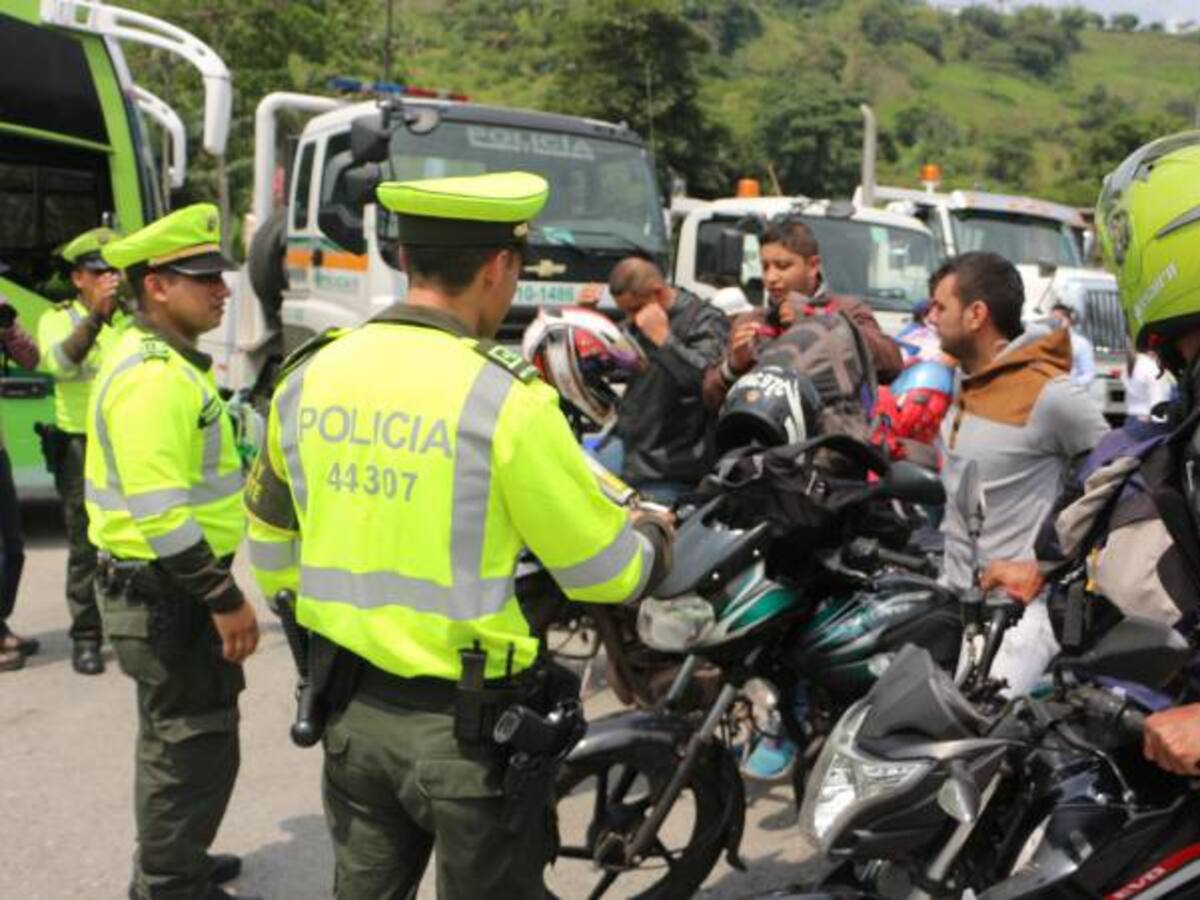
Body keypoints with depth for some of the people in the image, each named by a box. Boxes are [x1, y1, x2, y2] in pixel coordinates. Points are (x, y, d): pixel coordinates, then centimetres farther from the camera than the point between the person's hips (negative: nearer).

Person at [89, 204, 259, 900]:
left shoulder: (165, 360, 12)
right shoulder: (154, 376, -22)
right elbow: (161, 513, -28)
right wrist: (224, 598, -23)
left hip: (168, 585, 11)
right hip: (165, 592, -11)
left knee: (179, 732, 23)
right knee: (196, 744, 1)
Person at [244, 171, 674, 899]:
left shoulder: (308, 376, -2)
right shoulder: (505, 398, -20)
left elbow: (272, 558, 9)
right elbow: (604, 571, -10)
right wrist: (656, 540, 12)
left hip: (352, 709, 6)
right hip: (471, 723, -5)